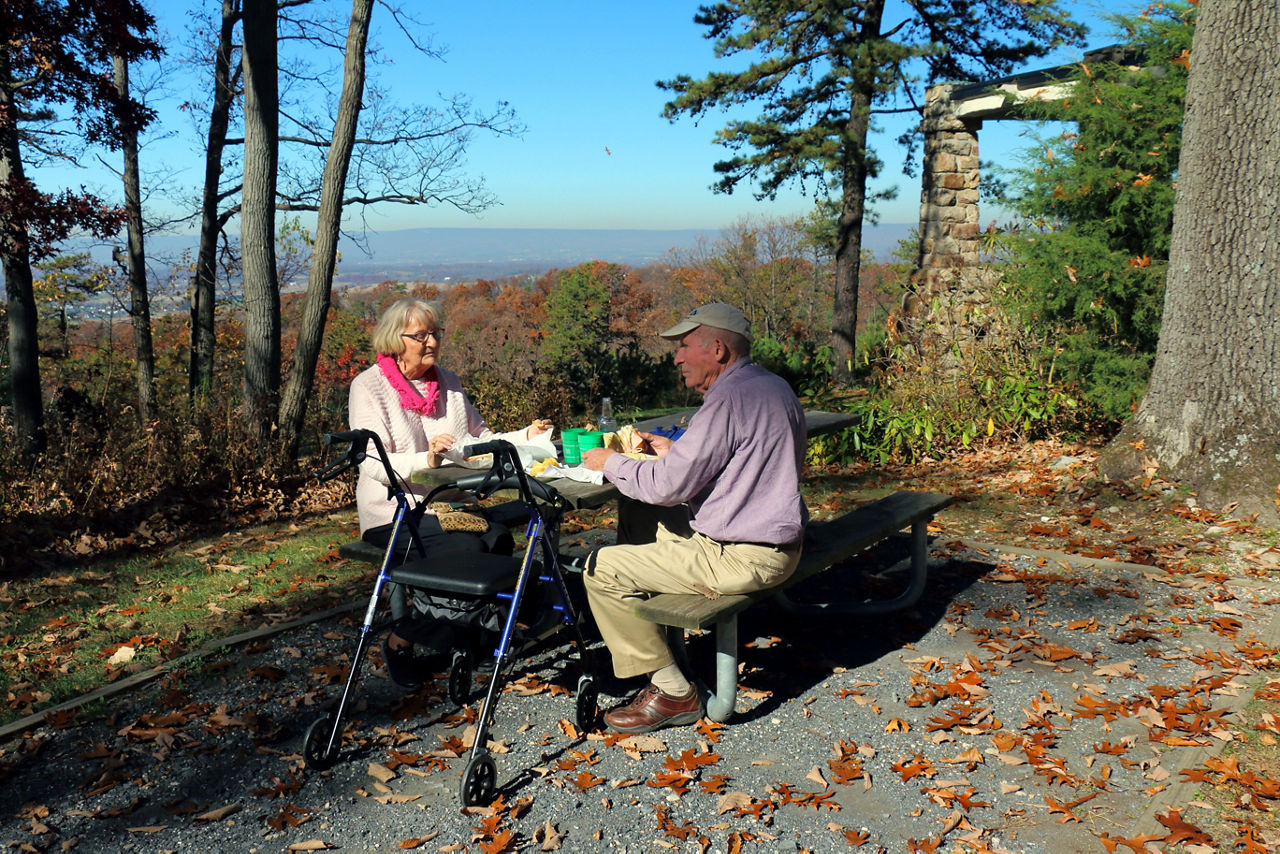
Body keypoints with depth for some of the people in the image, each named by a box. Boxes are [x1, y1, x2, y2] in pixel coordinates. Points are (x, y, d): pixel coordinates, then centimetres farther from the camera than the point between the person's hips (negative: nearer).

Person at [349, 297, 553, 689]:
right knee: (469, 548, -29)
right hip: (394, 512, -5)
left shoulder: (448, 381, 14)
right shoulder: (369, 386, -5)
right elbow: (374, 464, -15)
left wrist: (524, 437, -1)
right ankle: (400, 642, -10)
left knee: (498, 539, -25)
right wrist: (426, 459, -32)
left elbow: (481, 438, 16)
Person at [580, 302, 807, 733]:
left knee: (602, 569, -7)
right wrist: (675, 452, 17)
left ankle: (673, 693, 1)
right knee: (661, 529, 29)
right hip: (776, 542, 11)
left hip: (743, 557, -11)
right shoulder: (773, 386, 11)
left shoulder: (729, 399, -20)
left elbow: (668, 486, -20)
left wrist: (610, 463, -3)